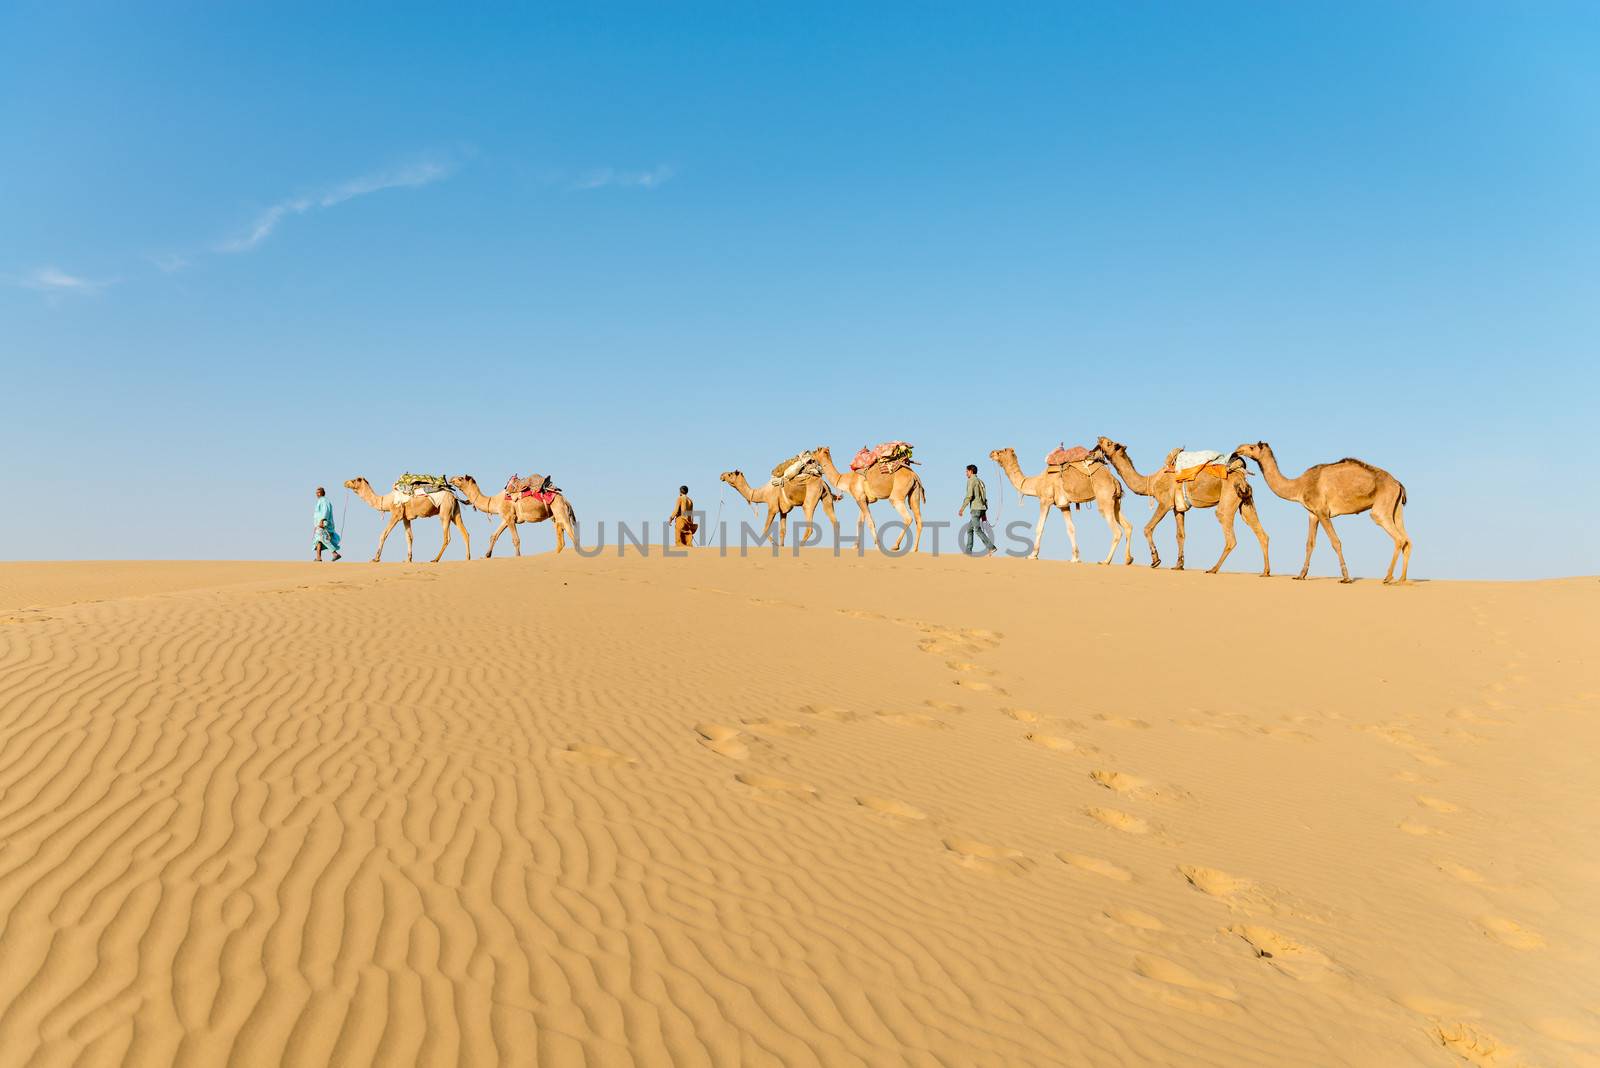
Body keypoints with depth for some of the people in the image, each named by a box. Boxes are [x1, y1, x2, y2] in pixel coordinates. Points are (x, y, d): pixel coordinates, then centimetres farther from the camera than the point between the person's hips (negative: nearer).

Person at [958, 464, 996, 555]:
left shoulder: (971, 480, -6)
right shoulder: (981, 481, 21)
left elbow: (969, 496, -17)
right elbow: (985, 498, 20)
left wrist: (962, 509, -14)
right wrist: (984, 513, 22)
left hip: (975, 509, -9)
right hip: (982, 509, 9)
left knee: (978, 530, -11)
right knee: (969, 529, 14)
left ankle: (991, 547, -21)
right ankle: (968, 550, 12)